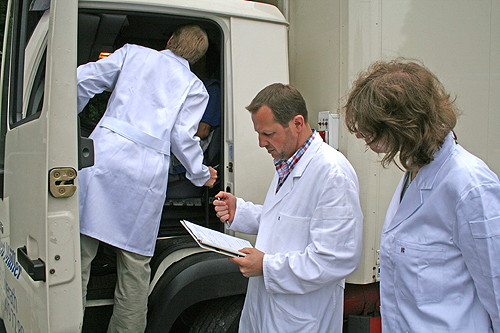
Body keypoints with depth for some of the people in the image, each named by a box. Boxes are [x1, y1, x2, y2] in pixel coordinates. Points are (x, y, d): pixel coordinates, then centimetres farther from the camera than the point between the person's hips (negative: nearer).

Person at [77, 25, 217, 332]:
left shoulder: (133, 53, 18)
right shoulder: (195, 88, 14)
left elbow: (84, 79, 12)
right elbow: (183, 137, 3)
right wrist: (201, 175, 18)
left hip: (104, 154, 0)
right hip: (146, 172, 0)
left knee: (80, 252, 3)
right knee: (135, 264, 10)